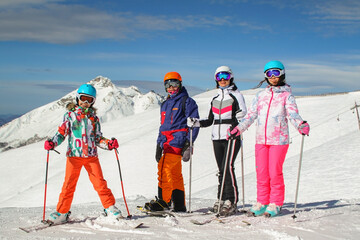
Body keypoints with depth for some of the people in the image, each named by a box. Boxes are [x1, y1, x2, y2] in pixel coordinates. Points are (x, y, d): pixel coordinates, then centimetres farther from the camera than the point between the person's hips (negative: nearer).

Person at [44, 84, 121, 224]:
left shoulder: (93, 117, 14)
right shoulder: (70, 115, 8)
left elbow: (97, 138, 14)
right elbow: (62, 133, 3)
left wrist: (108, 144, -4)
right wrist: (52, 143, -15)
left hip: (91, 155, 1)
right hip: (74, 155, -1)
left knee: (99, 182, -4)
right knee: (69, 184, -3)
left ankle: (110, 208, 10)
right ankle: (62, 212, 8)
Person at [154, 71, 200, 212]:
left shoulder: (186, 101, -1)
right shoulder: (165, 104, 22)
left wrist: (188, 144, -14)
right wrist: (159, 146, 19)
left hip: (177, 140, -8)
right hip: (167, 142, 8)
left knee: (164, 171, -16)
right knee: (175, 175, 8)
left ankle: (163, 202, -13)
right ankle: (179, 206, 12)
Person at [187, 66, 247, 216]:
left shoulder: (236, 95, 3)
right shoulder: (215, 98, 19)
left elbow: (243, 113, -10)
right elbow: (210, 120, 21)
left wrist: (240, 115, -31)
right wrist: (195, 123, 6)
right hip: (217, 137, 5)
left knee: (227, 167, -15)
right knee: (221, 169, 6)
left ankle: (231, 201, -13)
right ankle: (221, 199, 12)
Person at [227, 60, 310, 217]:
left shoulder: (287, 95, 4)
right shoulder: (261, 95, 15)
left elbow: (293, 114, -8)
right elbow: (251, 115, 14)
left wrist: (301, 126, -28)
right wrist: (238, 129, 3)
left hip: (279, 140, -4)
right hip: (261, 139, 4)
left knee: (275, 173, -4)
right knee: (261, 173, 5)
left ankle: (275, 204, 8)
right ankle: (262, 202, 16)